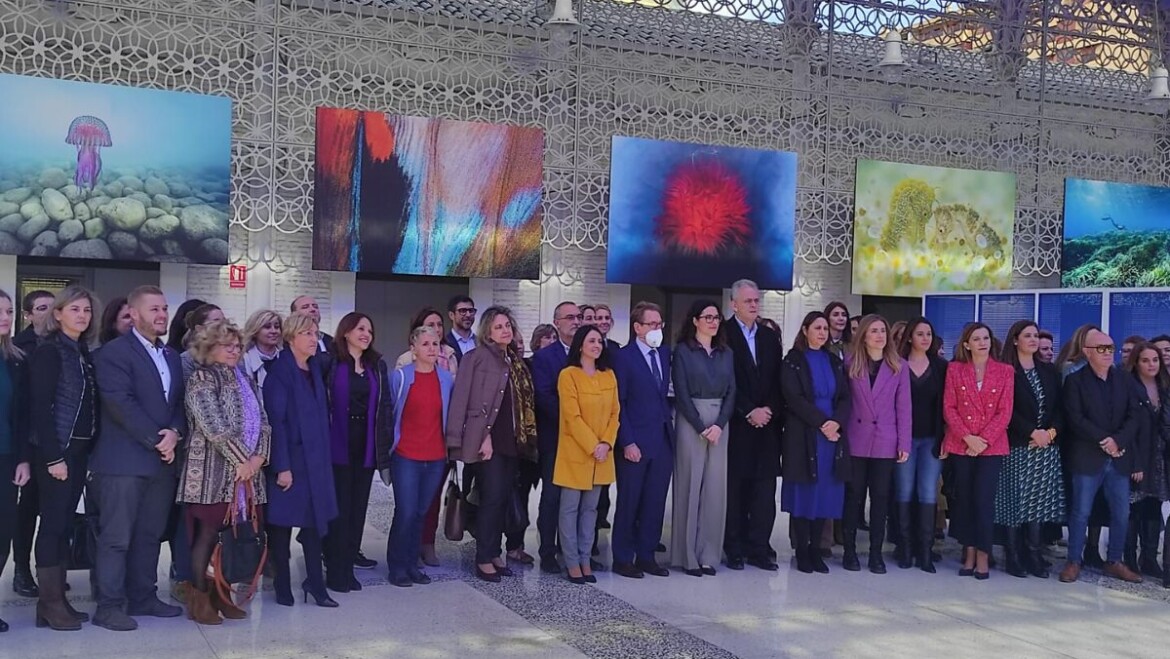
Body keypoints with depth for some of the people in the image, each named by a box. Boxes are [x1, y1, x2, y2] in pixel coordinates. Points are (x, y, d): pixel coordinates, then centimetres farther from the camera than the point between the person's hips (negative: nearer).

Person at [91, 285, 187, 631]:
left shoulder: (172, 356, 18)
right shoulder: (113, 352, -6)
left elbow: (179, 402, 14)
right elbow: (121, 403, -16)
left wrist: (174, 433, -6)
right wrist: (156, 439, -16)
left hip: (163, 459, 7)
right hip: (124, 459, -7)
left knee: (150, 534, 12)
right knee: (116, 536, -3)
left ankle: (143, 598, 20)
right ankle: (109, 605, 2)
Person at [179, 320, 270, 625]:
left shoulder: (245, 380, 17)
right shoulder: (201, 379, -6)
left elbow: (262, 423, 12)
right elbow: (215, 428, -15)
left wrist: (258, 457, -5)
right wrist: (241, 460, -13)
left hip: (246, 471, 7)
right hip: (212, 472, -7)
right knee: (208, 534, -3)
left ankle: (221, 595, 17)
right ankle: (199, 598, 7)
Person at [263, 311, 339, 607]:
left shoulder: (315, 369, 10)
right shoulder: (279, 372, -11)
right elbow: (275, 421, -15)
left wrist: (325, 457, 9)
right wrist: (282, 466, -18)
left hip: (315, 459, 7)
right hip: (289, 459, -7)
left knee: (314, 520, 9)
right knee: (282, 524, 4)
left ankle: (315, 583, 15)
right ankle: (283, 587, 14)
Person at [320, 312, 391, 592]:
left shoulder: (377, 365, 10)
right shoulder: (329, 362, -4)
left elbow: (385, 403, 10)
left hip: (365, 446, 5)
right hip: (338, 445, -4)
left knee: (358, 507, 8)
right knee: (339, 508, -1)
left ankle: (349, 567, 16)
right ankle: (336, 571, 7)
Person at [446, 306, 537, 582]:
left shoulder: (515, 361, 15)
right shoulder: (476, 357, -5)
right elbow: (461, 399, -10)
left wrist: (524, 436, 8)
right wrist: (483, 436, -14)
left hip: (511, 440, 7)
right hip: (488, 439, -6)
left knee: (503, 498, 9)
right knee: (492, 497, -8)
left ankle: (495, 552, 19)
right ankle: (483, 558, 1)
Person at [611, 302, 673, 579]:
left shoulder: (665, 353, 10)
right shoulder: (623, 357, -6)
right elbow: (618, 404, -9)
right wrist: (627, 442, -13)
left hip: (663, 440, 5)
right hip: (635, 443, -5)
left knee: (656, 502, 8)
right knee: (629, 502, 4)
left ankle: (646, 556, 19)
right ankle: (622, 559, 15)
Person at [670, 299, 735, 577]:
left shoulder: (725, 353, 12)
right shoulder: (683, 351, -1)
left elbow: (731, 392, 8)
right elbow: (681, 393, -7)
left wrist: (719, 425, -7)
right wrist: (701, 428, -12)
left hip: (720, 424, 4)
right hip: (691, 423, -4)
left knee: (715, 488, 3)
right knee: (690, 486, -1)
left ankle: (708, 554, 10)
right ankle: (687, 555, 6)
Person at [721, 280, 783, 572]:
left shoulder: (770, 337, 15)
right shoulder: (723, 334, -3)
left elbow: (777, 381, 11)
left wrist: (770, 411, -4)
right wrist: (749, 412, -12)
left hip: (767, 425, 5)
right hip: (737, 426, -4)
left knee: (765, 490, 2)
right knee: (735, 489, 1)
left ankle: (759, 549, 8)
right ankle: (734, 550, 9)